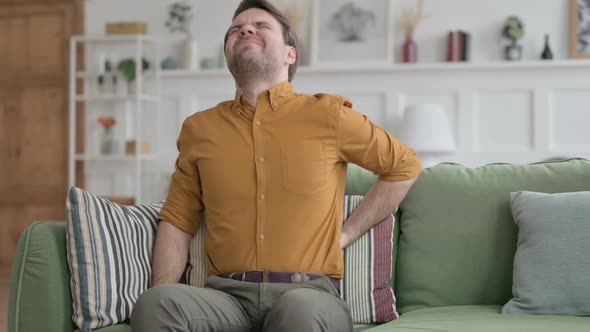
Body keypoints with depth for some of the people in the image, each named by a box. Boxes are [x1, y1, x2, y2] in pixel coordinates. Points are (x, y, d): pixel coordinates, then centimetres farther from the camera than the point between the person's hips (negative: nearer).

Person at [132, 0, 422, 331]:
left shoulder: (327, 114, 7)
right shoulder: (199, 128, 14)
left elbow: (405, 165, 17)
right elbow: (178, 220, 15)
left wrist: (347, 233, 8)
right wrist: (163, 296, -2)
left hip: (309, 294, -1)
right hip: (228, 295, 1)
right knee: (155, 304, -31)